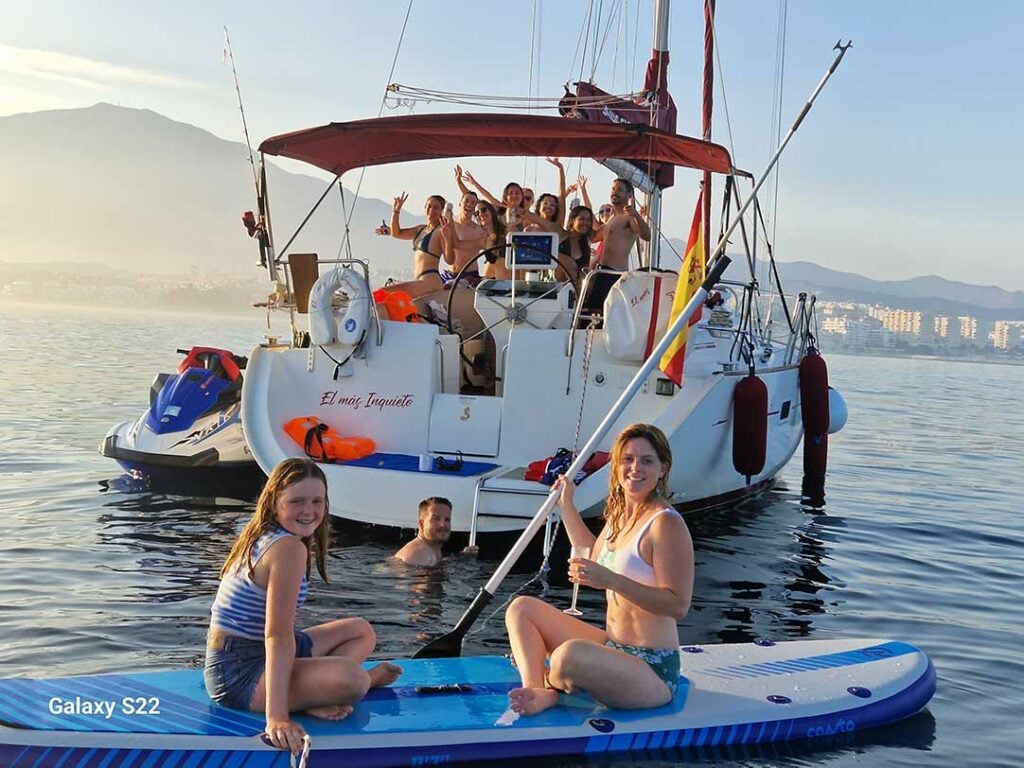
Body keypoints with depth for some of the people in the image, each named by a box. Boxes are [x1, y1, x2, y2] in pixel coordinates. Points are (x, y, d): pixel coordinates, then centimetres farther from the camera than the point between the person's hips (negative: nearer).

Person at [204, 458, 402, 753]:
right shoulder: (290, 547, -19)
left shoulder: (263, 535, 11)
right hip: (238, 674, -11)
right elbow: (278, 634, -28)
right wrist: (276, 716, -33)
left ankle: (311, 690, -5)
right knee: (350, 677, -35)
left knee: (362, 632, 16)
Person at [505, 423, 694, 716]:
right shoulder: (618, 515, 9)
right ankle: (537, 691, -13)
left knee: (570, 654, -37)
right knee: (521, 607, 11)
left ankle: (550, 684, 1)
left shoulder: (666, 524, -18)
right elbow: (595, 556, 32)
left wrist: (611, 580, -30)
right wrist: (566, 505, 33)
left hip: (652, 669, -9)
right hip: (612, 647, 10)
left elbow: (679, 604, -24)